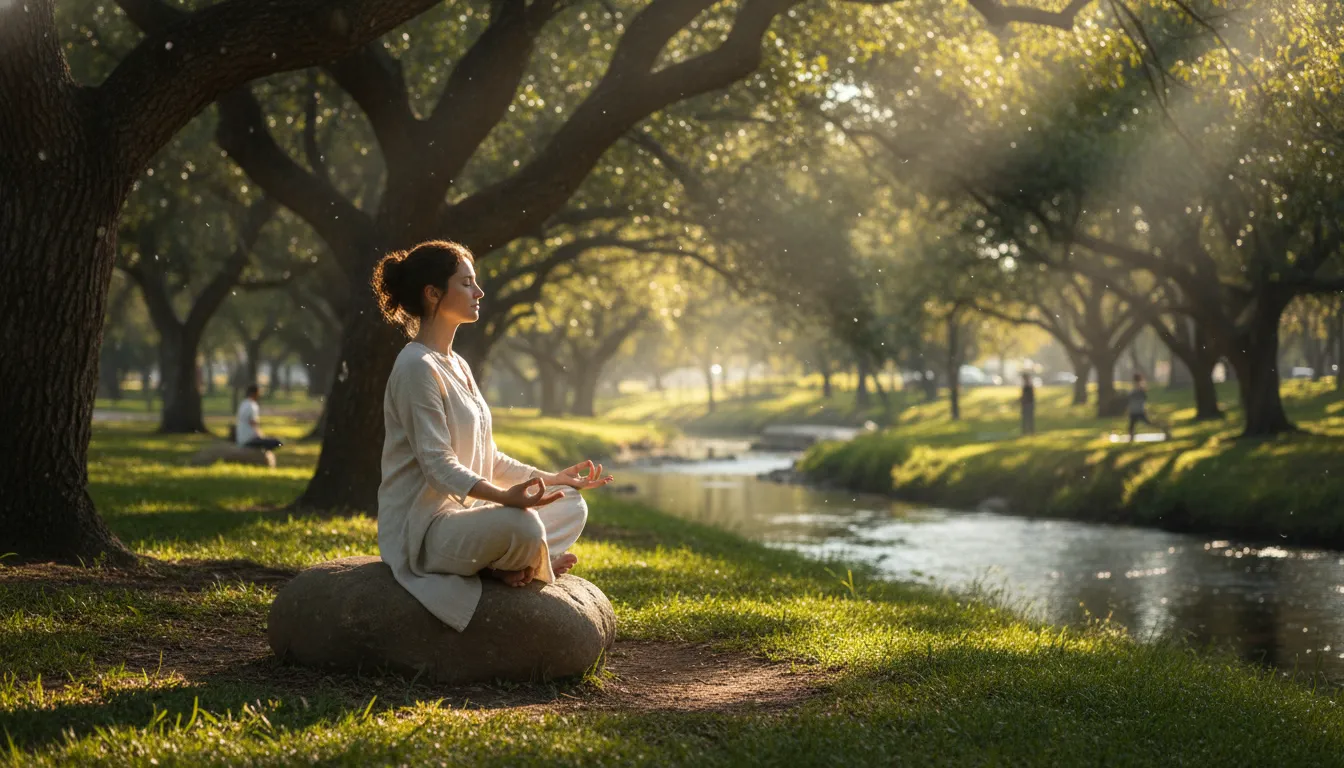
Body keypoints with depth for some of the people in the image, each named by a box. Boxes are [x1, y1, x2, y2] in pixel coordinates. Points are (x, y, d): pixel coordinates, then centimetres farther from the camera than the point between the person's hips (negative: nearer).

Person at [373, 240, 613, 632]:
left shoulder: (457, 367, 17)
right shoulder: (417, 367, -14)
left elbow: (488, 460, 20)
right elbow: (438, 465, -22)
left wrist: (551, 479, 13)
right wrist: (504, 496, -35)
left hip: (461, 513, 10)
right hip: (422, 529, -10)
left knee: (572, 507, 8)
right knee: (522, 524, -34)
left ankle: (508, 565, -13)